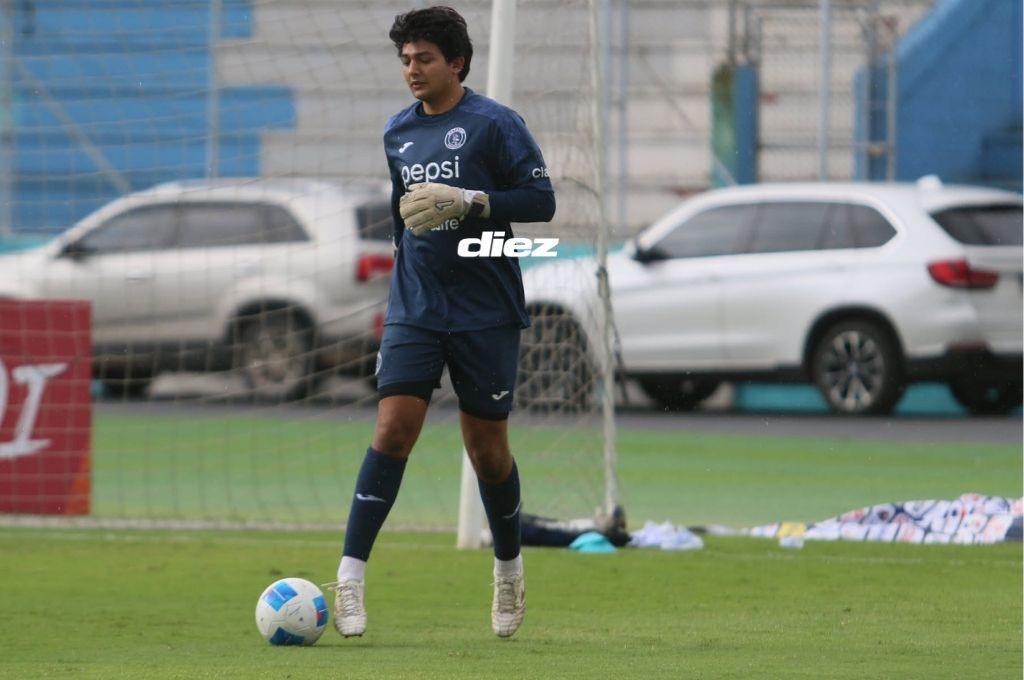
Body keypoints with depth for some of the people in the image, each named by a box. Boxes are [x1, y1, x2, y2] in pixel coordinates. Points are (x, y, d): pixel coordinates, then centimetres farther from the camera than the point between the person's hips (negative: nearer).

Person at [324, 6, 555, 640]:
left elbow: (542, 200, -11)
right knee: (394, 427, -12)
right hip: (414, 311, 3)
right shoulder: (398, 132, 11)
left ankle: (510, 569, 27)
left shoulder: (495, 124, -6)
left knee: (487, 445, 4)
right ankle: (351, 576, -15)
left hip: (486, 313, -3)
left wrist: (467, 201, -22)